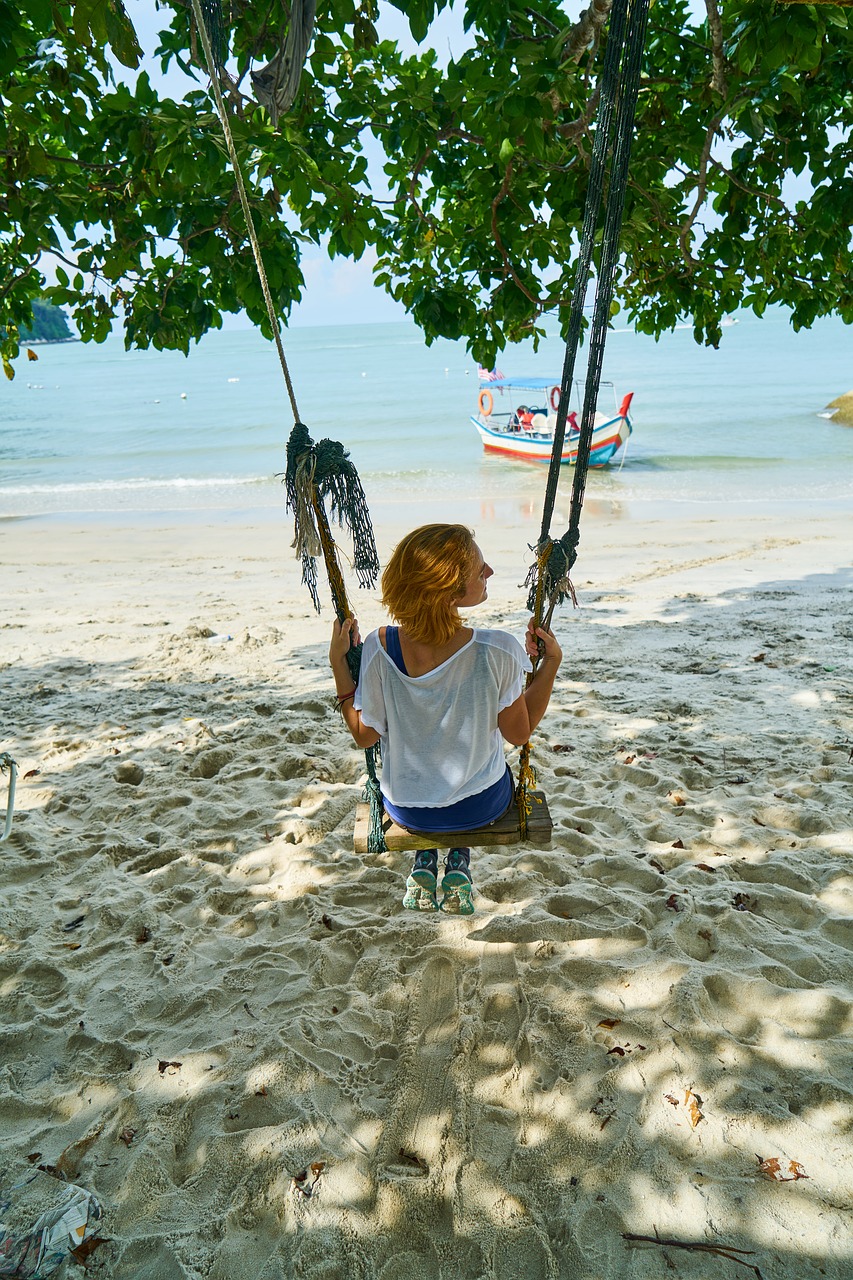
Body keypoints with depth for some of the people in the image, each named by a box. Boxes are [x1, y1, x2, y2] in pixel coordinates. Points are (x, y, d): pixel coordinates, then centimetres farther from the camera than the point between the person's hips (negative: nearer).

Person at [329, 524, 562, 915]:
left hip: (405, 809, 1)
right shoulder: (498, 651, -30)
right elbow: (519, 734, -14)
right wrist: (551, 662, -12)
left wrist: (338, 663, -8)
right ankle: (458, 866, 32)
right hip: (482, 807, -1)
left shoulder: (379, 648, -25)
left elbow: (365, 736, -10)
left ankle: (424, 864, 35)